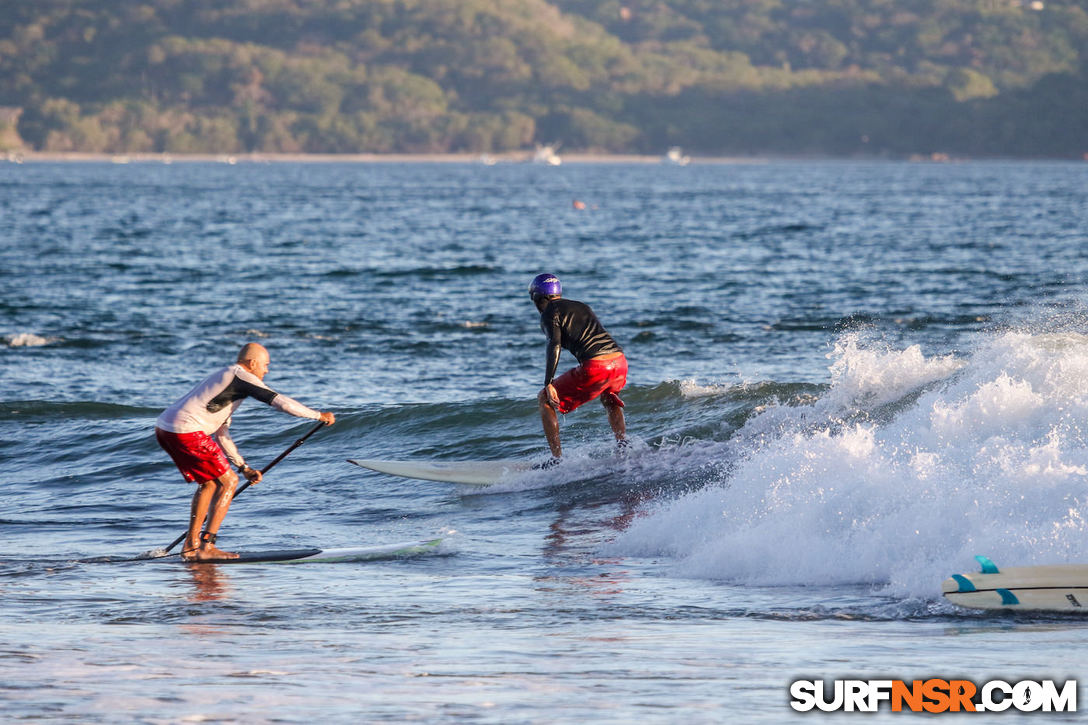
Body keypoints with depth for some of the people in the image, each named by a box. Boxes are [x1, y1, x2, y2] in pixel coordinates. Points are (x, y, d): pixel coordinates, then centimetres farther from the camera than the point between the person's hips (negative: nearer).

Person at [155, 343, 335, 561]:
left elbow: (221, 435, 30)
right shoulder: (241, 376, -3)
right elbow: (281, 402, -8)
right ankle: (206, 547, -6)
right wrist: (319, 416, 4)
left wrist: (244, 468, 28)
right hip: (185, 431, -10)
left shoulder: (225, 378, 28)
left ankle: (190, 547, 21)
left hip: (164, 428, 10)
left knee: (209, 482, 22)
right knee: (228, 481, -2)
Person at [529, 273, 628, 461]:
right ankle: (623, 444, 23)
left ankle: (557, 458, 3)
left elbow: (555, 345, -11)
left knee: (545, 400, 10)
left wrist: (548, 384, -16)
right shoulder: (581, 306, 27)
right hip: (620, 360, 7)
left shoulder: (550, 313, 4)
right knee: (609, 398, 40)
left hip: (595, 367, -7)